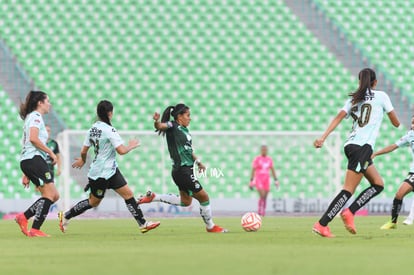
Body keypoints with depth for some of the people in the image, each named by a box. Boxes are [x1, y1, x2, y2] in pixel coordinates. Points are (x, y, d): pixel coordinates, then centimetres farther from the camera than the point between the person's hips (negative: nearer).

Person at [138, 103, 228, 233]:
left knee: (185, 201, 21)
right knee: (203, 197, 1)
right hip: (182, 171, -10)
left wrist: (198, 161, 27)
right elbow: (160, 126, -31)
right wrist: (157, 121, -52)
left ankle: (152, 197, 20)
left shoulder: (185, 130, 13)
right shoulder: (173, 127, -11)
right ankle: (210, 226, 16)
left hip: (186, 170, 10)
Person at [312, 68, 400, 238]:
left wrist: (323, 137, -5)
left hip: (351, 145, 7)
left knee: (378, 185, 14)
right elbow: (396, 123, 10)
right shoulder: (380, 96, 5)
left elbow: (338, 118, 3)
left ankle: (349, 212, 1)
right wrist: (396, 123, 33)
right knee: (348, 190, -11)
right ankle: (321, 224, -18)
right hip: (362, 147, -7)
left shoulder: (354, 99, 17)